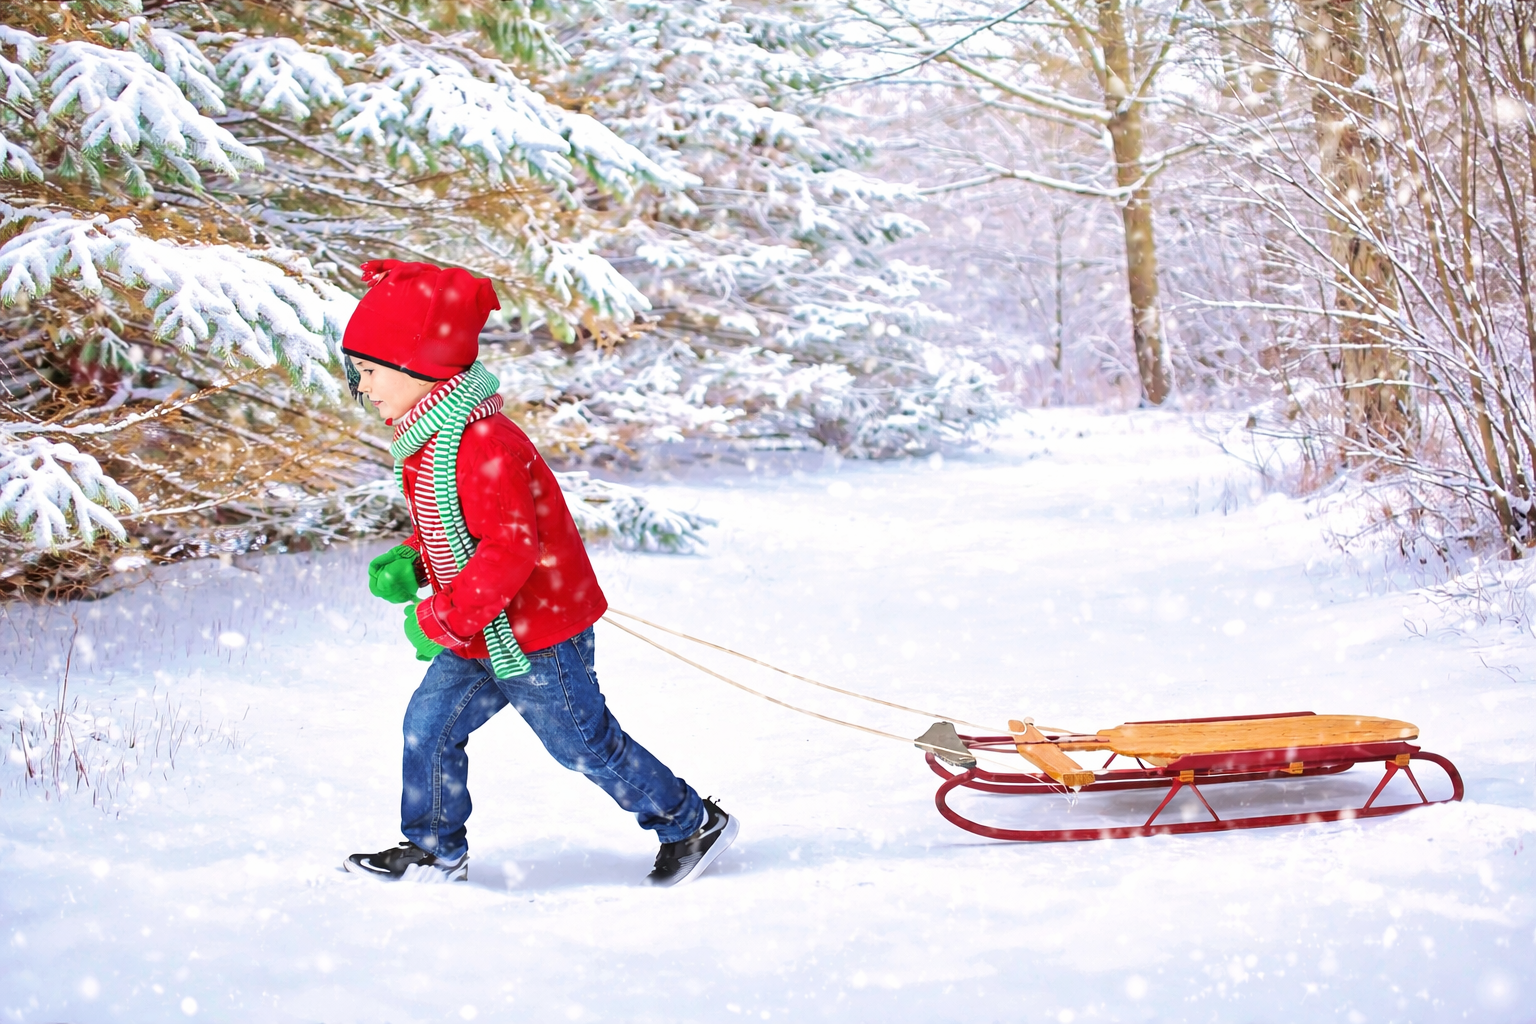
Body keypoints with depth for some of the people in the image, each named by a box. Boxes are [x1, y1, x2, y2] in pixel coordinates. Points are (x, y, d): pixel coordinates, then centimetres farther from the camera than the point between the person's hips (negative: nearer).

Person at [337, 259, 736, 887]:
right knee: (429, 722, 9)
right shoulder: (430, 440, 7)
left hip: (532, 636, -9)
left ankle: (692, 824, 20)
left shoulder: (479, 444, -27)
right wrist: (408, 565, 4)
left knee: (587, 745, 4)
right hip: (484, 636, 9)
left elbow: (511, 547, -31)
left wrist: (441, 622, -26)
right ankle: (434, 851, 24)